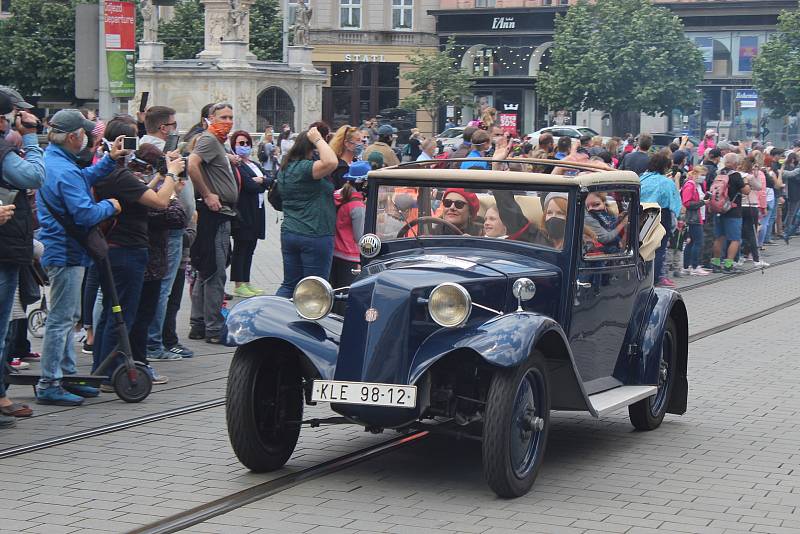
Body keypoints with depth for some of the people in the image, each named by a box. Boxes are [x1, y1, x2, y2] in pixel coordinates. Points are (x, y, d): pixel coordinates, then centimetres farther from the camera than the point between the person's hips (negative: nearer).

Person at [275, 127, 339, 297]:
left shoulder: (285, 168, 12)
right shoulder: (305, 168, -17)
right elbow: (331, 162, -32)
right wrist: (318, 139, -18)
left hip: (289, 233, 9)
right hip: (315, 236, -9)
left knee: (289, 285, 13)